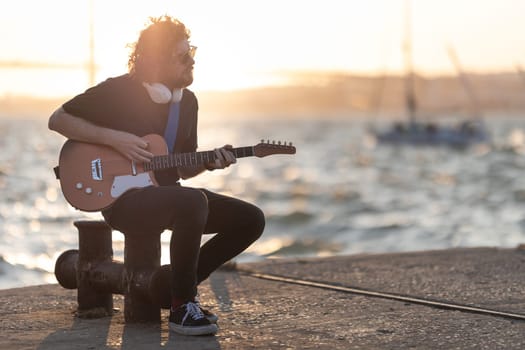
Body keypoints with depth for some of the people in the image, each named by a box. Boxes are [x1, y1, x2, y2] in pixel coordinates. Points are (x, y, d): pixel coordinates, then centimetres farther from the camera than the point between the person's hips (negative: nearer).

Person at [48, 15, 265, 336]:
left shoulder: (187, 101, 11)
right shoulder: (119, 90, -10)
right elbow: (58, 120, -7)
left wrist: (209, 162, -6)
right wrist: (114, 138, -17)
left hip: (167, 194, 8)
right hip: (123, 197, -8)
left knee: (251, 219, -7)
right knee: (193, 201, -38)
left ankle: (178, 283, 5)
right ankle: (182, 306, -23)